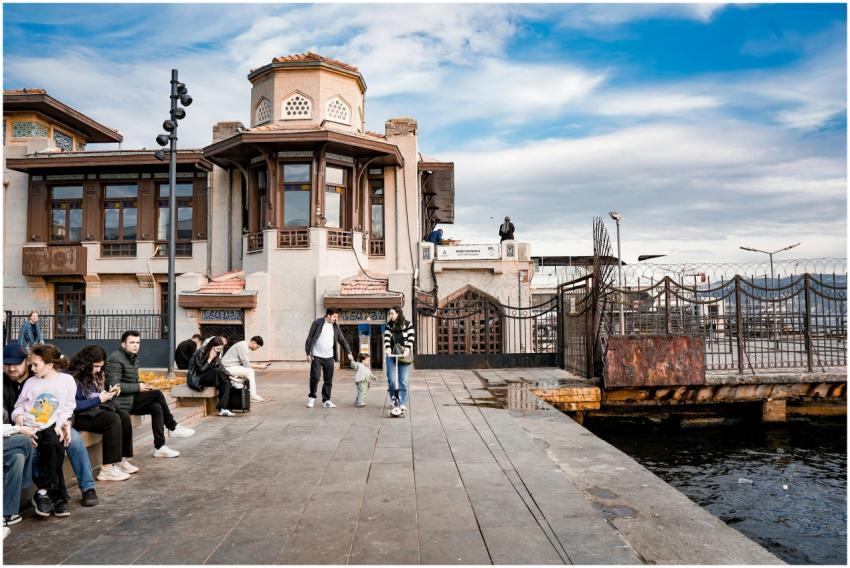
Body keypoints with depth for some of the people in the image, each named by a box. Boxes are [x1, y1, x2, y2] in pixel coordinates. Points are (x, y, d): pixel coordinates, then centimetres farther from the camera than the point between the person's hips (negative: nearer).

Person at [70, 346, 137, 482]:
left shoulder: (93, 375, 11)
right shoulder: (73, 377, -16)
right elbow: (75, 406, -22)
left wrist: (108, 394, -5)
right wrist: (99, 399, -22)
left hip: (94, 409, 9)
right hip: (79, 415, -8)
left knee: (124, 415, -13)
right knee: (113, 419, -28)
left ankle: (121, 460, -7)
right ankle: (107, 469, -25)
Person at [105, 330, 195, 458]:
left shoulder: (134, 358, 14)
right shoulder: (115, 359, -14)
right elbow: (114, 385, -22)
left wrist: (143, 386, 2)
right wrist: (138, 387, -17)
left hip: (131, 399, 9)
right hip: (120, 402, -9)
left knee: (157, 407, -14)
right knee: (157, 394, -20)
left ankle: (159, 447, -11)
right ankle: (173, 427, -5)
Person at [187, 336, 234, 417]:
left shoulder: (216, 354, 7)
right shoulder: (200, 352, -14)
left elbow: (221, 368, 5)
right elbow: (201, 369, -15)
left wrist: (229, 376, -9)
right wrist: (210, 359, -20)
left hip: (208, 378, 7)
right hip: (195, 379, -7)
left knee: (225, 382, -22)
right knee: (216, 371, -32)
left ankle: (222, 409, -28)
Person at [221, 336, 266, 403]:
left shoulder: (244, 345, 12)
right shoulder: (243, 346, -19)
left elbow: (245, 363, 16)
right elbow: (246, 365, -19)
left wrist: (257, 366, 5)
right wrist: (259, 366, -11)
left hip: (231, 367, 10)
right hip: (228, 368, -10)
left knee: (249, 371, 6)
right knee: (249, 371, -17)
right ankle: (253, 396, -13)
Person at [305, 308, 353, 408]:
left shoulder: (335, 326, 8)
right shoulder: (317, 323, -6)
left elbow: (342, 340, 11)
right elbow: (310, 338, -4)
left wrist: (348, 352, 1)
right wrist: (308, 353, -8)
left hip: (329, 357, 4)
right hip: (317, 356, -4)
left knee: (328, 380, 5)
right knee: (315, 377, -7)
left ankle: (326, 400, 14)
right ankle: (312, 397, 14)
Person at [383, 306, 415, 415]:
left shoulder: (407, 325, 0)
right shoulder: (389, 326, 7)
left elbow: (411, 338, -8)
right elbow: (386, 338, -5)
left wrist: (407, 349, -22)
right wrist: (388, 348, -23)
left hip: (404, 355, -2)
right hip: (392, 354, 2)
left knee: (403, 380, -2)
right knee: (392, 378, -8)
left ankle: (402, 404, 4)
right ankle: (394, 397, 15)